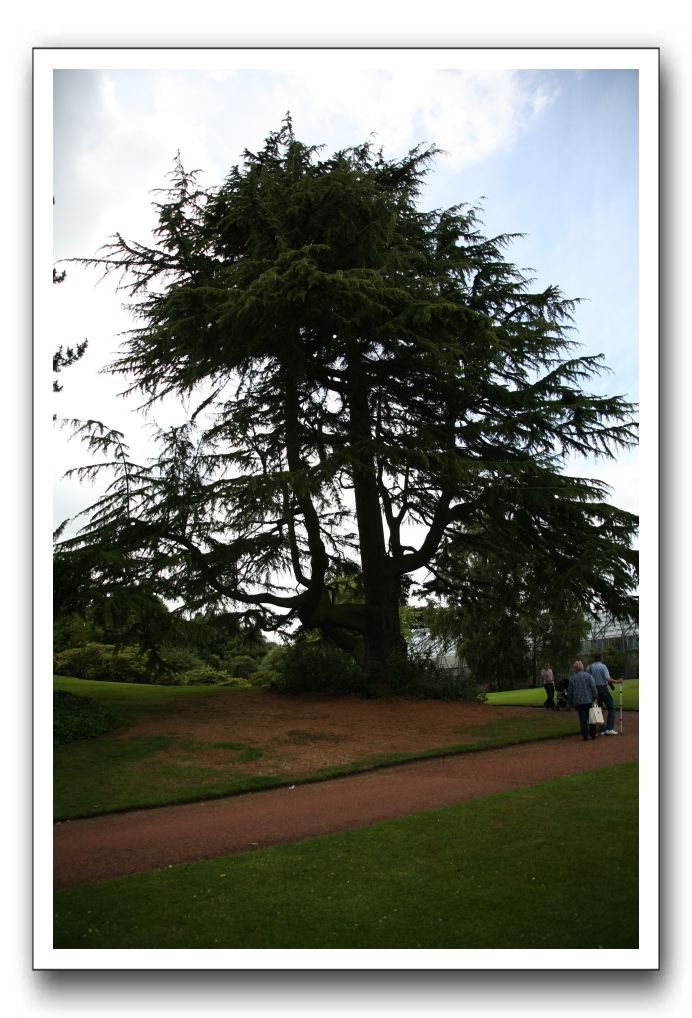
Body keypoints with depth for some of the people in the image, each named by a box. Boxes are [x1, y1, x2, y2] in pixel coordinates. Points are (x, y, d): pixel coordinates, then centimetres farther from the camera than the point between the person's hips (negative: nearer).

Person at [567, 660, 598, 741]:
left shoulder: (572, 678, 3)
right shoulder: (588, 675, -1)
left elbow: (570, 692, 7)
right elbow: (593, 688, -8)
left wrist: (570, 702, 16)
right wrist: (595, 698, 0)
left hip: (578, 702, 0)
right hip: (589, 700, 0)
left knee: (582, 719, 2)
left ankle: (585, 736, 1)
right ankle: (593, 734, 18)